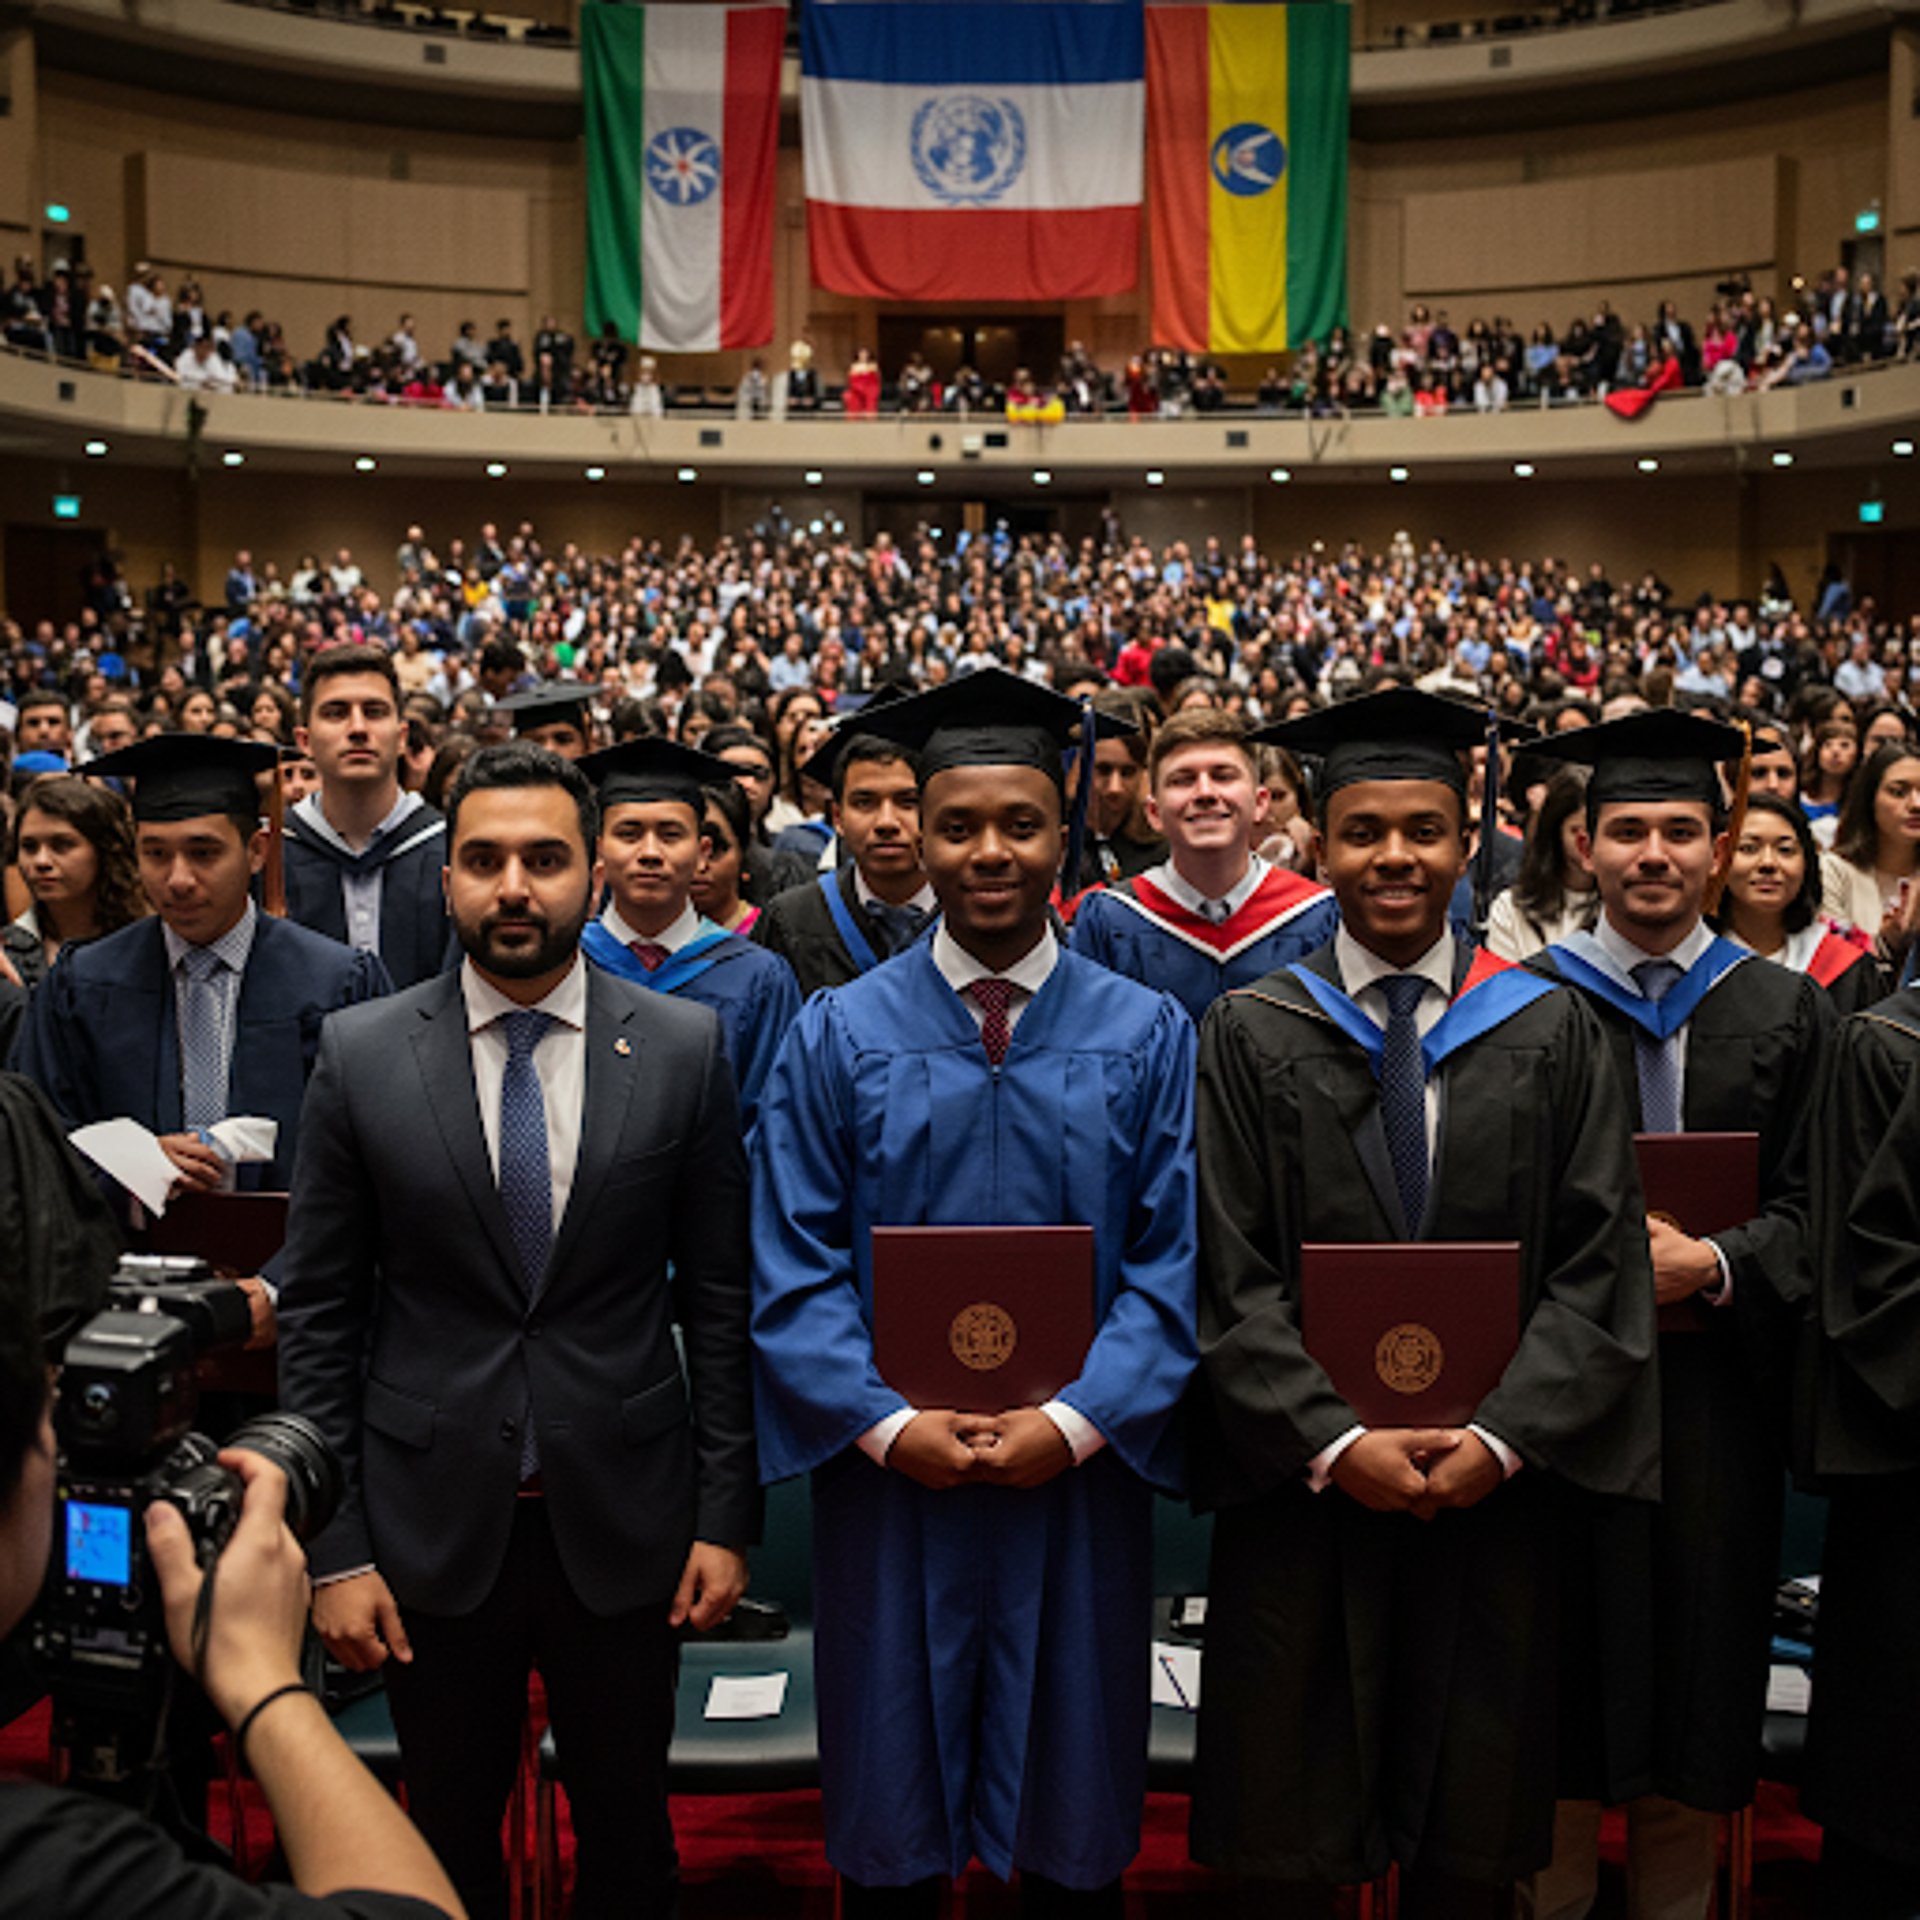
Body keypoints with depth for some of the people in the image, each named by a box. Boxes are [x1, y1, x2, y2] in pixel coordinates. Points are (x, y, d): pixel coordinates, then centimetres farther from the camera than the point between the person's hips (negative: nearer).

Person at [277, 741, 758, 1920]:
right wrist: (336, 1550, -4)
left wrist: (726, 1514, -2)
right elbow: (320, 1315, -2)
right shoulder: (362, 1055, -4)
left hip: (623, 1519, 0)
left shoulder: (684, 1047, -5)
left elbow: (720, 1296, -1)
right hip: (432, 1523, 1)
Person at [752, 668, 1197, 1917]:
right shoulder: (839, 1036, 0)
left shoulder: (1147, 1035, 0)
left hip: (1081, 1484, 0)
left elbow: (1172, 1262, -4)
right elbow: (793, 1268, -3)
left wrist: (1077, 1421, -15)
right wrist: (887, 1425, -15)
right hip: (887, 1480, 0)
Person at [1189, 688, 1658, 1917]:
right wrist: (1335, 1439, -15)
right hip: (1303, 1490, -1)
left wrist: (1501, 1436, -13)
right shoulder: (1249, 1036, 0)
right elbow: (1230, 1275, -5)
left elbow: (1598, 1267, -2)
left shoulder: (1550, 1034, 3)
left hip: (1496, 1486, 1)